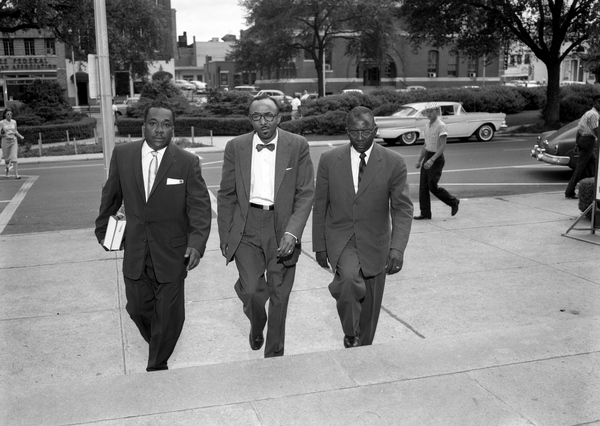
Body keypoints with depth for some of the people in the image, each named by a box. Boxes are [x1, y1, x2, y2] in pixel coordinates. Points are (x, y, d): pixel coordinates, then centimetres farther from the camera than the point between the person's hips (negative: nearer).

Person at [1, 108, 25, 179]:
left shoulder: (14, 122, 5)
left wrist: (20, 136, 5)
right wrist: (6, 135, -24)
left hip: (13, 141, 1)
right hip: (5, 141, -1)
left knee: (14, 157, -13)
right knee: (6, 158, 12)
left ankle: (16, 174, -17)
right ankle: (8, 167, 47)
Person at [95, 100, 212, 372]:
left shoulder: (188, 163, -10)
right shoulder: (122, 155, -3)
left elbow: (200, 207, -11)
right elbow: (111, 195, 11)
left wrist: (197, 243, -24)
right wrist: (102, 229, 18)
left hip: (171, 253, -2)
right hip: (135, 251, 2)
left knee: (169, 314, 7)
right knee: (138, 308, 14)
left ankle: (157, 367, 30)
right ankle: (156, 344, 46)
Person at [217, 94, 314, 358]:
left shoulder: (298, 146, -3)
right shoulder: (235, 147, 1)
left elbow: (306, 193, -4)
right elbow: (226, 195, 7)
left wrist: (292, 232, -15)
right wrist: (225, 237, 5)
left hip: (282, 227, 0)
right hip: (247, 228, 0)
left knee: (279, 295, 8)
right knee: (251, 290, -11)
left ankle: (274, 355, 28)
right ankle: (256, 326, 25)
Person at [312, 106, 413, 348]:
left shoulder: (394, 163, -7)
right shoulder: (329, 160, -4)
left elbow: (402, 209, -9)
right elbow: (320, 206, 3)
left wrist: (397, 248, -22)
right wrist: (319, 245, 3)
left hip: (374, 243, 1)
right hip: (340, 239, -1)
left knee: (370, 308, 10)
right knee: (349, 278, -31)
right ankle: (350, 335, -7)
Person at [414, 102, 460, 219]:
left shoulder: (441, 126, -15)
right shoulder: (427, 126, 11)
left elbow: (443, 146, -21)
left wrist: (432, 160, -30)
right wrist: (420, 160, 20)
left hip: (437, 159, -8)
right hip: (427, 157, 8)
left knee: (432, 186, -7)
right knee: (423, 186, 3)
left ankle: (453, 202, 15)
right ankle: (425, 213, 9)